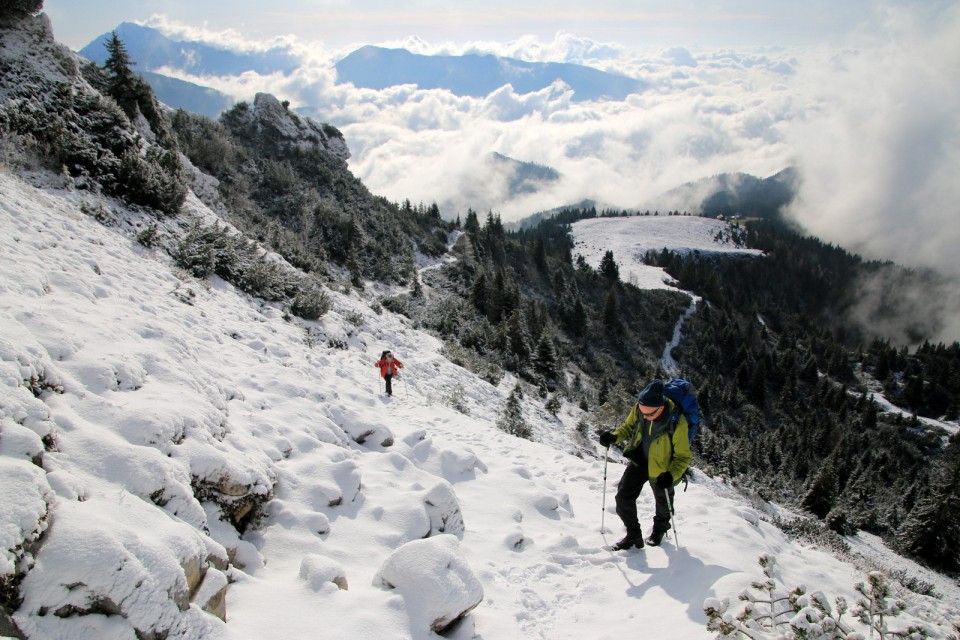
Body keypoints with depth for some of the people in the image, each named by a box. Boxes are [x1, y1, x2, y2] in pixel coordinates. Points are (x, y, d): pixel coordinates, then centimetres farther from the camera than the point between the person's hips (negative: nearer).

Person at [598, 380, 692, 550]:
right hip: (639, 460, 3)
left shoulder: (677, 423, -34)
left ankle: (660, 529, 52)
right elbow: (628, 426, 0)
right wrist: (614, 436, -20)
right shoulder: (639, 408, -22)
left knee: (663, 503, 21)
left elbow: (683, 457, -22)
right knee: (623, 496, -5)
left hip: (662, 468, -3)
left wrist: (671, 475, -38)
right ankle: (633, 534, 16)